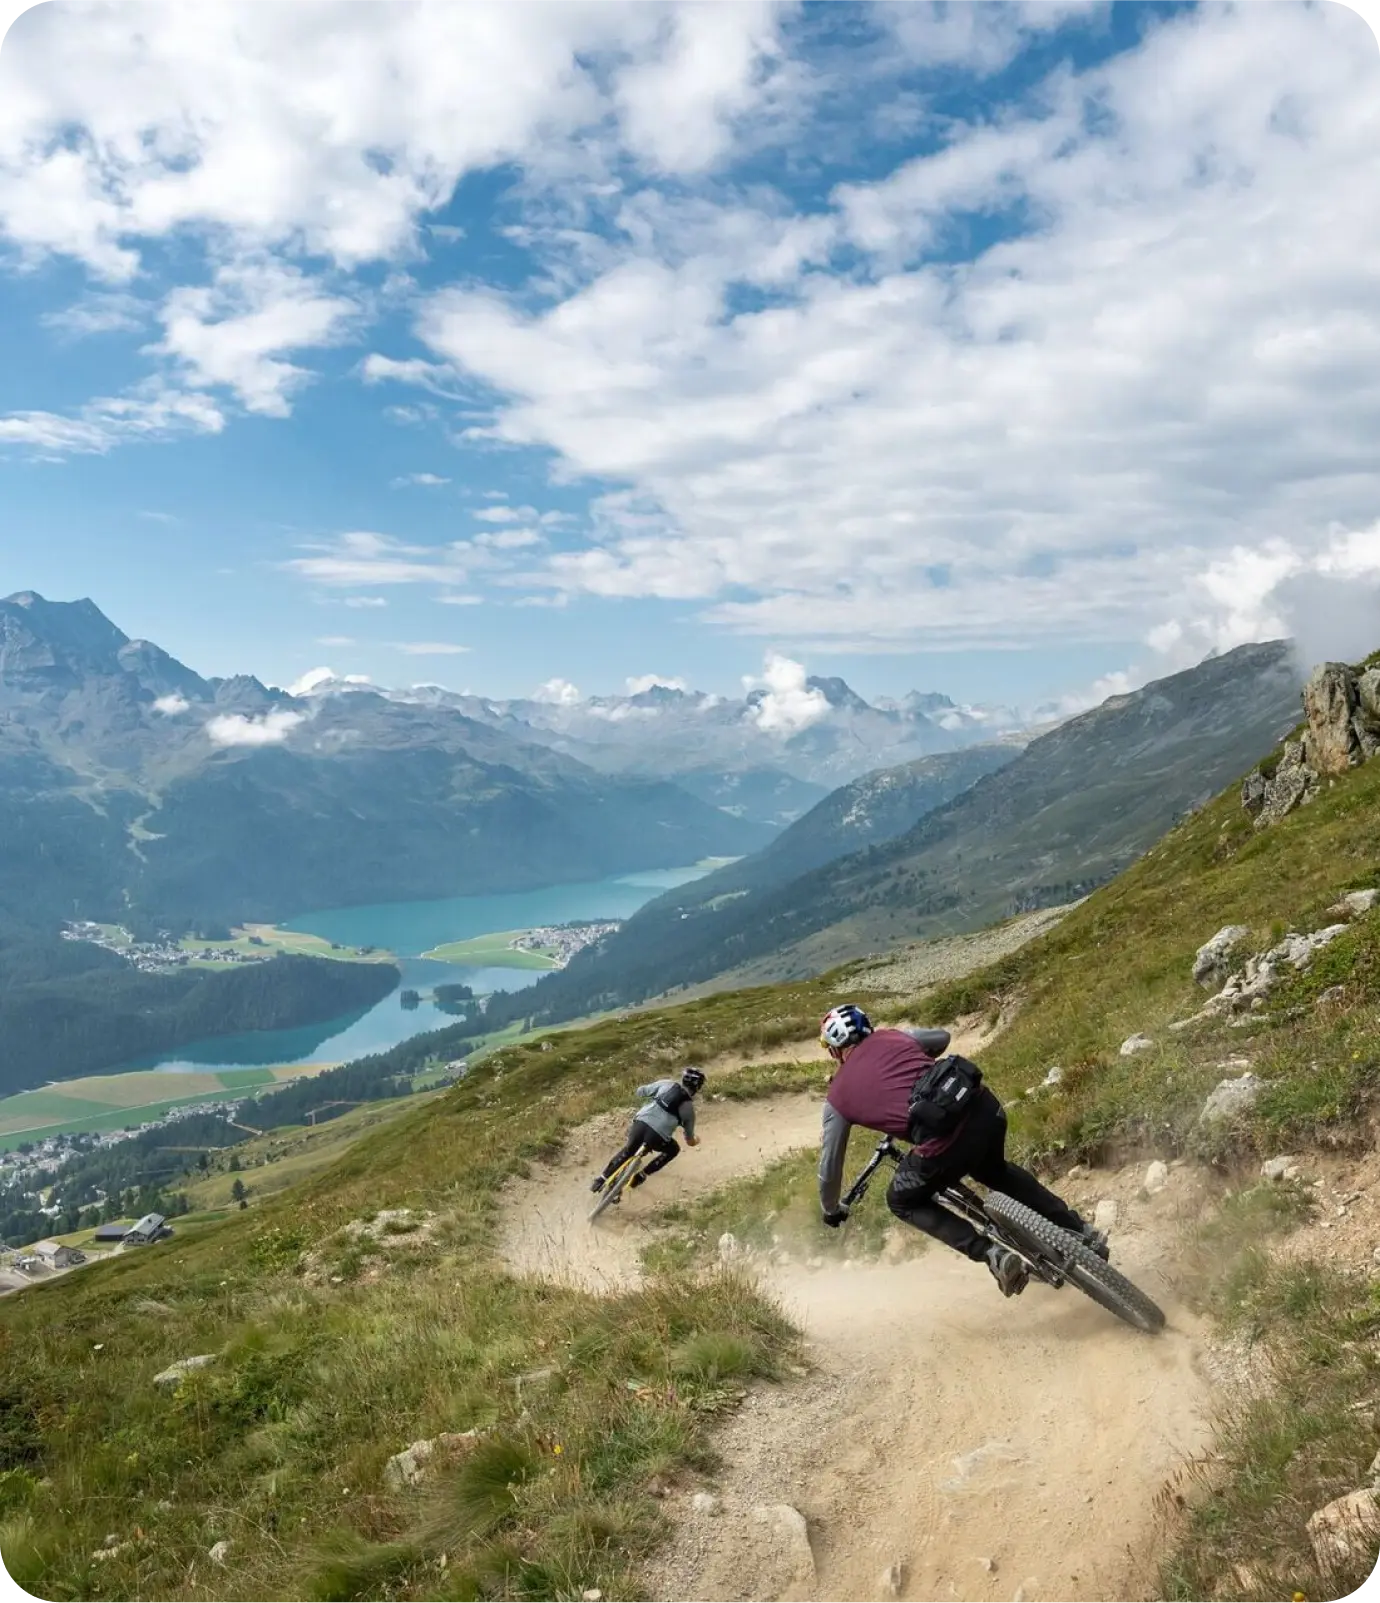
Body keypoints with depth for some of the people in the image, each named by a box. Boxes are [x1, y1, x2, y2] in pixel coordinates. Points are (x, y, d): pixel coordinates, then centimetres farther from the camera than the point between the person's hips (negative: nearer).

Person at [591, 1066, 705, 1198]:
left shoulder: (666, 1084, 13)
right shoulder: (689, 1107, 10)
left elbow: (640, 1091, 21)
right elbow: (690, 1141, 19)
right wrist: (695, 1140, 42)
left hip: (640, 1124, 3)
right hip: (657, 1137, -3)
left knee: (628, 1150, 33)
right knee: (673, 1150, 29)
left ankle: (602, 1179, 35)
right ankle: (641, 1176, 24)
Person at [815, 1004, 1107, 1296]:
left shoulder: (837, 1097, 15)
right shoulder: (890, 1037, 23)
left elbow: (830, 1165, 25)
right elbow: (942, 1036, 44)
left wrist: (831, 1211, 44)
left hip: (944, 1139, -5)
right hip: (985, 1106, 6)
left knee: (902, 1202, 25)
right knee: (994, 1169, 39)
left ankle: (992, 1254, 9)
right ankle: (1081, 1232, 38)